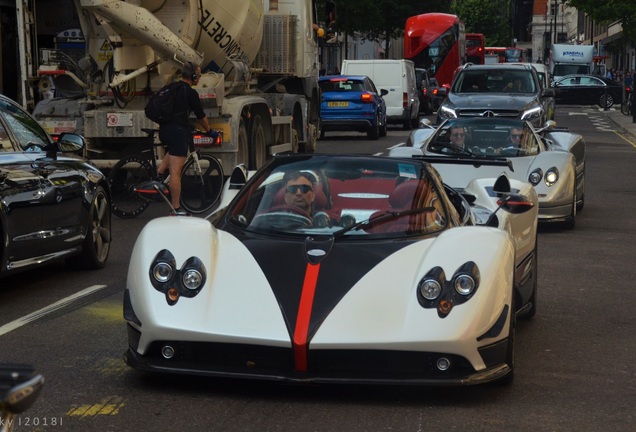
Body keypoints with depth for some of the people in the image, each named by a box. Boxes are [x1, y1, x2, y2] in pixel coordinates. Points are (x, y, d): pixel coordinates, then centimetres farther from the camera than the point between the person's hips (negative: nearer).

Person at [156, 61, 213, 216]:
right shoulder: (190, 93, -8)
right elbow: (201, 116, 0)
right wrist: (209, 130, 18)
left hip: (164, 131, 8)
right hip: (178, 132, -8)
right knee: (175, 172, -6)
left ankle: (159, 172, 18)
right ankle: (176, 210, -3)